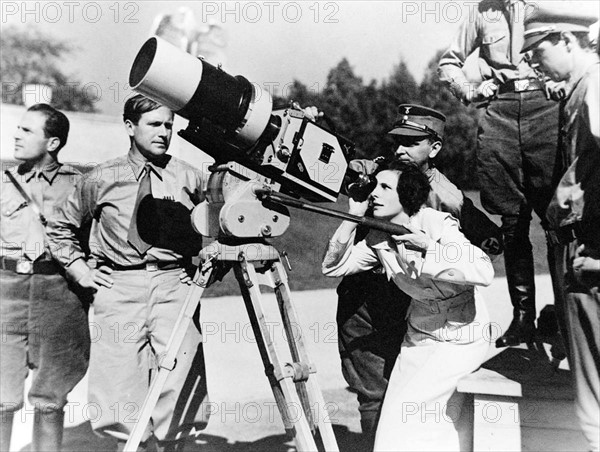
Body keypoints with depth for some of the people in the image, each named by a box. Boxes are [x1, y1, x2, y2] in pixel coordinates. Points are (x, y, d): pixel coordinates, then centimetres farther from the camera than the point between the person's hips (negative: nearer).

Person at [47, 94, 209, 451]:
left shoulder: (190, 178, 7)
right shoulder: (102, 179, 9)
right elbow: (60, 227, 21)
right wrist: (79, 268, 11)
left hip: (174, 287, 0)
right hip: (118, 289, 1)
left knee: (180, 404, -7)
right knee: (120, 410, -2)